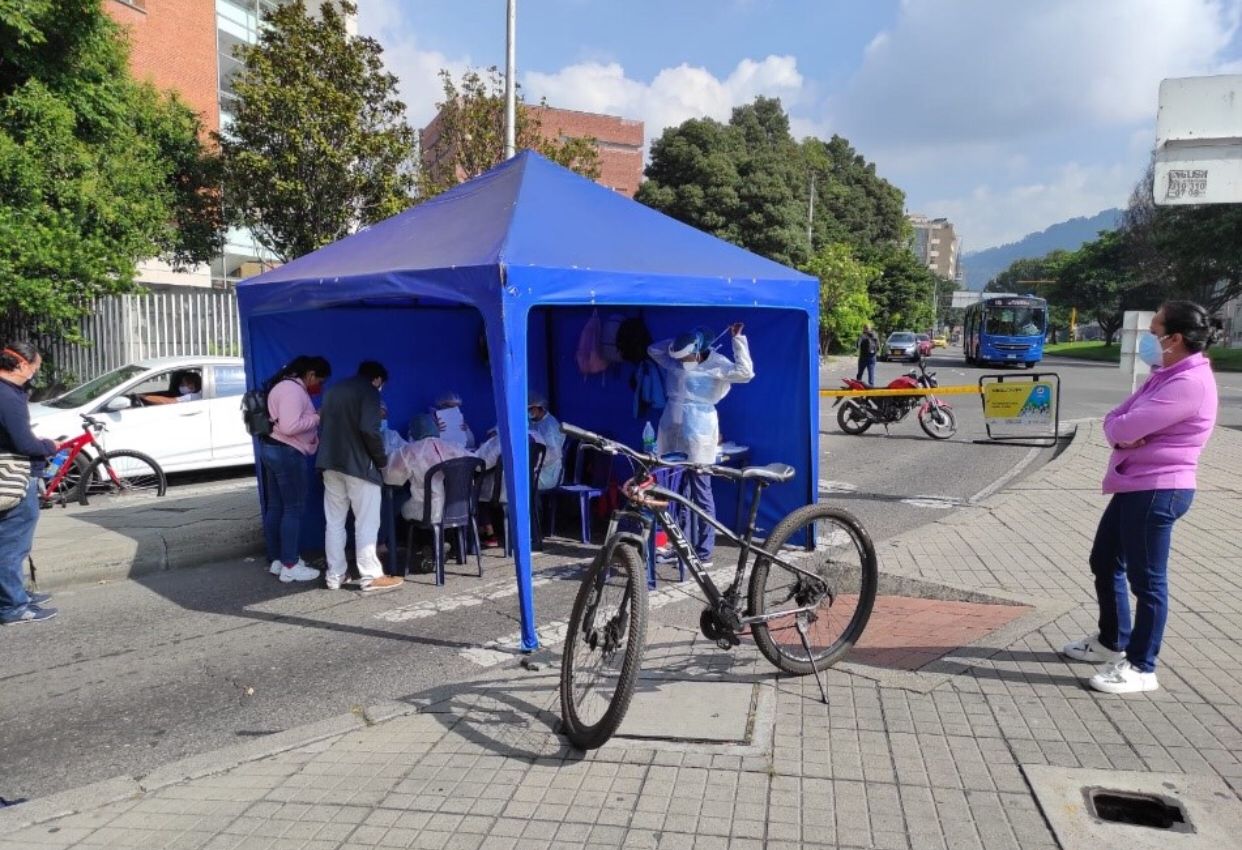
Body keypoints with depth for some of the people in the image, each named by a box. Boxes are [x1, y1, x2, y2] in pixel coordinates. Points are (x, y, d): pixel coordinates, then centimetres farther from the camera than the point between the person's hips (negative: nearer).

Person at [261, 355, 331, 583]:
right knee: (294, 509, -5)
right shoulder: (293, 390, -17)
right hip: (286, 453, -11)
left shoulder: (287, 386, 17)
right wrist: (317, 418, -16)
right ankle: (290, 567, -1)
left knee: (275, 507, 13)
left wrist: (313, 420, 9)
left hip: (272, 448, 11)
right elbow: (289, 427, -26)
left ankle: (277, 560, 21)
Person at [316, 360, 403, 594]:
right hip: (358, 464, -7)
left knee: (334, 522, 11)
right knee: (366, 523, -3)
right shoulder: (369, 391, -6)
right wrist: (381, 458, -8)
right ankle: (371, 577, -2)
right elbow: (368, 429, -19)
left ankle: (335, 575, 15)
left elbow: (322, 426, 19)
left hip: (330, 463, 7)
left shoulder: (333, 390, 18)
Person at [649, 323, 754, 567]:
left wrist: (738, 339, -16)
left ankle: (704, 553, 3)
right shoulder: (674, 361, 11)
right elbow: (653, 349, 24)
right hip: (670, 433, 6)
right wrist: (677, 342, 12)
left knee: (701, 493, -3)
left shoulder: (715, 365, -7)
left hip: (698, 435, -6)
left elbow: (745, 372, -19)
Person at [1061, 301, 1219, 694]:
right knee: (1104, 562, 19)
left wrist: (1119, 427, -1)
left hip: (1157, 490, -11)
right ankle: (1112, 641, 36)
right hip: (1135, 485, 11)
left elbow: (1126, 426, -24)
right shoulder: (1166, 375, 16)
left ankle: (1141, 667, 10)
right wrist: (1121, 435, -11)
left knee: (1146, 579, -1)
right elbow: (1116, 422, 12)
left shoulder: (1190, 383, -19)